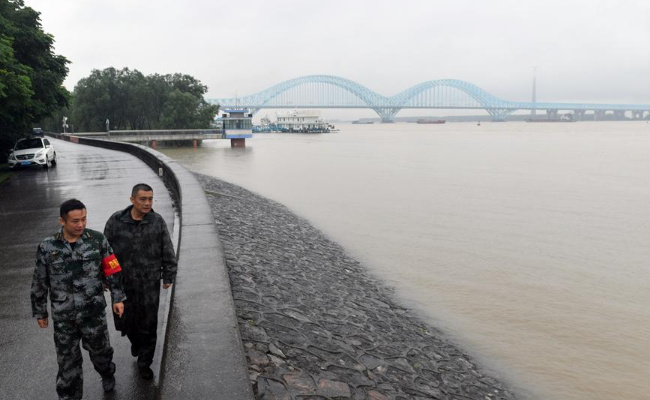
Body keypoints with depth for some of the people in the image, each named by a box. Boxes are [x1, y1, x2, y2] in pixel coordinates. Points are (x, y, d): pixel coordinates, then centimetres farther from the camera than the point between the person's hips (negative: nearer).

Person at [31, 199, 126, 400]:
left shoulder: (97, 240, -8)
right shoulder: (47, 247, -7)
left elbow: (112, 270, -1)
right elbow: (39, 283, 3)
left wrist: (118, 298, -1)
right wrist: (39, 312, 9)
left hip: (94, 311, 0)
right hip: (63, 316, 0)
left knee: (99, 350, 17)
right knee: (67, 359, 11)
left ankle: (107, 374, 48)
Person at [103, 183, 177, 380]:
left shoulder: (157, 221, -9)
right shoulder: (116, 221, -10)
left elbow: (167, 251, -1)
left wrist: (168, 276, 3)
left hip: (149, 283, 0)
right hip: (122, 282, 1)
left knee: (148, 324, 7)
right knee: (124, 320, 13)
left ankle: (144, 362, 26)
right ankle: (136, 341, 47)